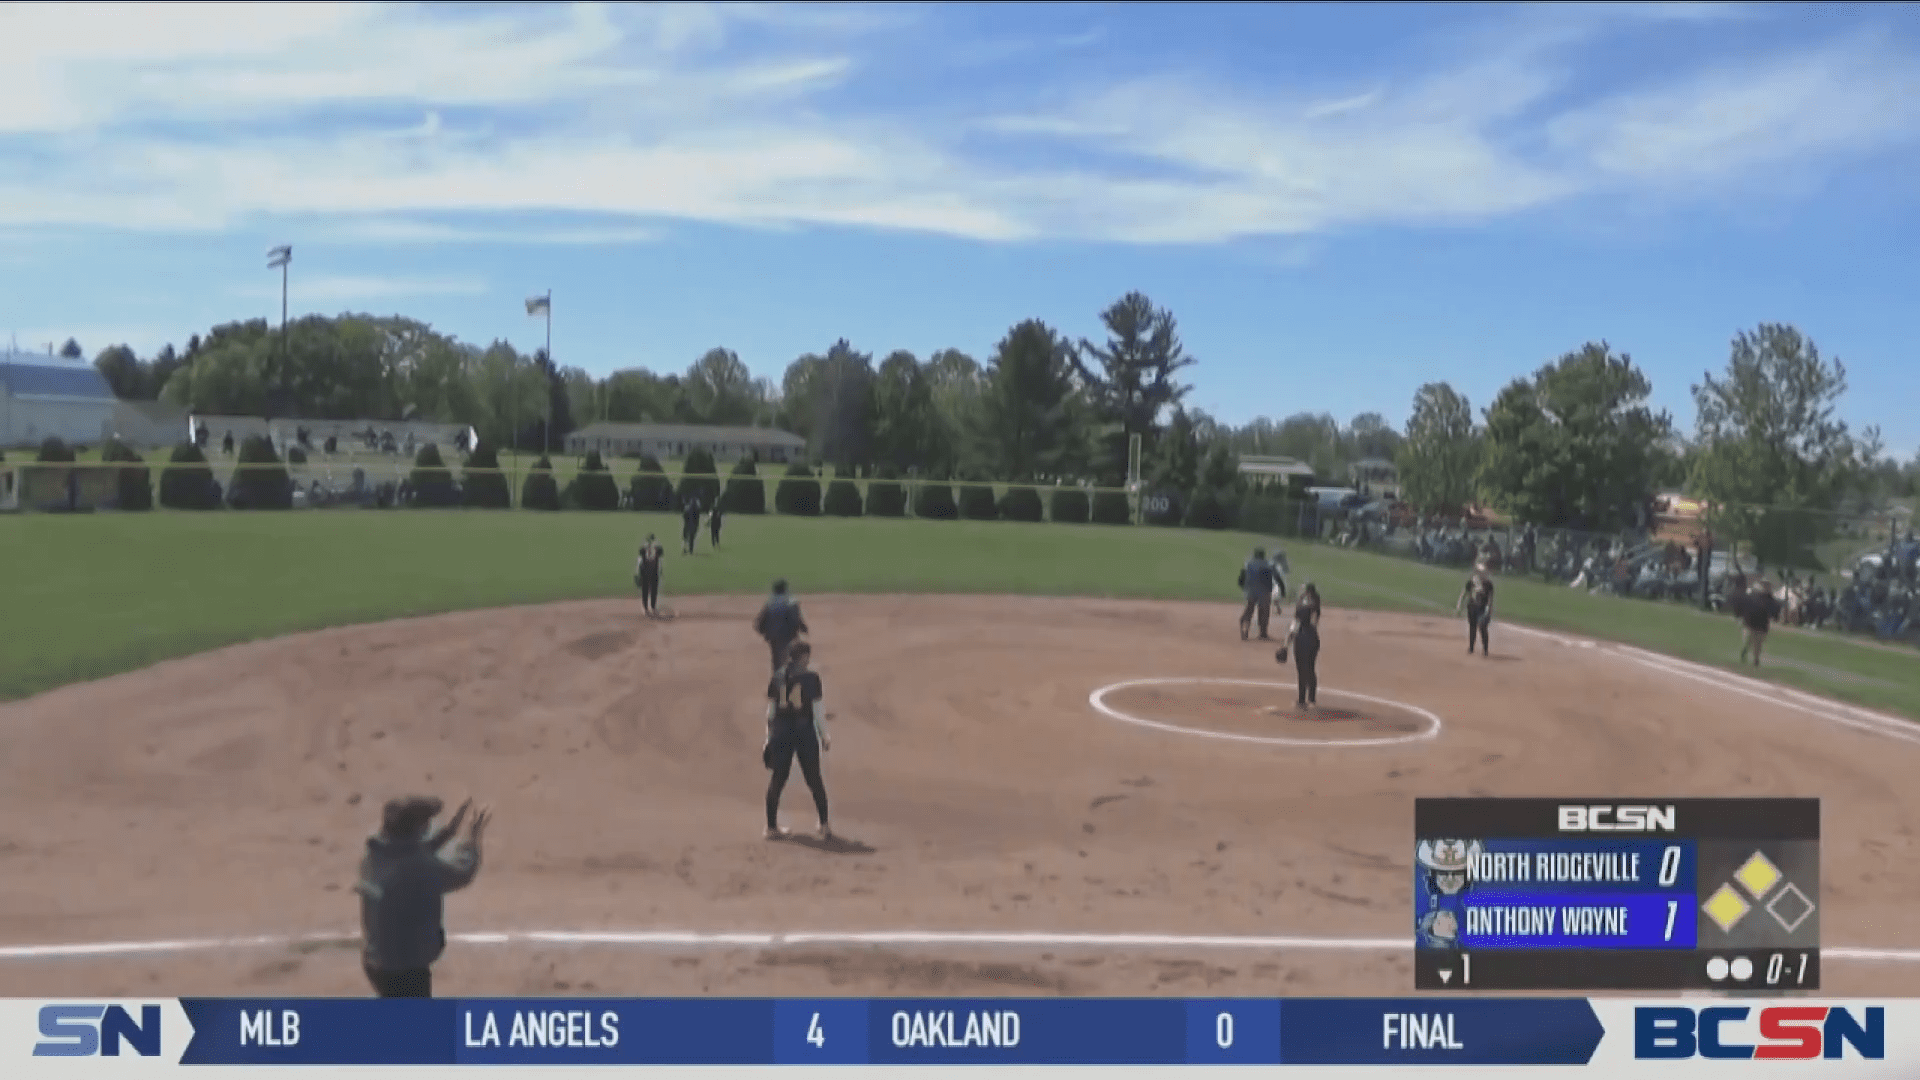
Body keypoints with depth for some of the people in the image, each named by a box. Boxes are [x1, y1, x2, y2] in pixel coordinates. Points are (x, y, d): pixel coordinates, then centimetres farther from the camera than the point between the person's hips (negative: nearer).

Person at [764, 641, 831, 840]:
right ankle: (824, 825, 8)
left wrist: (769, 737, 13)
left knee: (778, 779, 13)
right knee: (814, 779, 9)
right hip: (805, 730, -3)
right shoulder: (811, 678, -7)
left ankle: (772, 826, 16)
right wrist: (824, 736, 3)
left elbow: (770, 710, 5)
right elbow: (818, 710, -7)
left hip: (781, 731, 3)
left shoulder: (776, 677, 3)